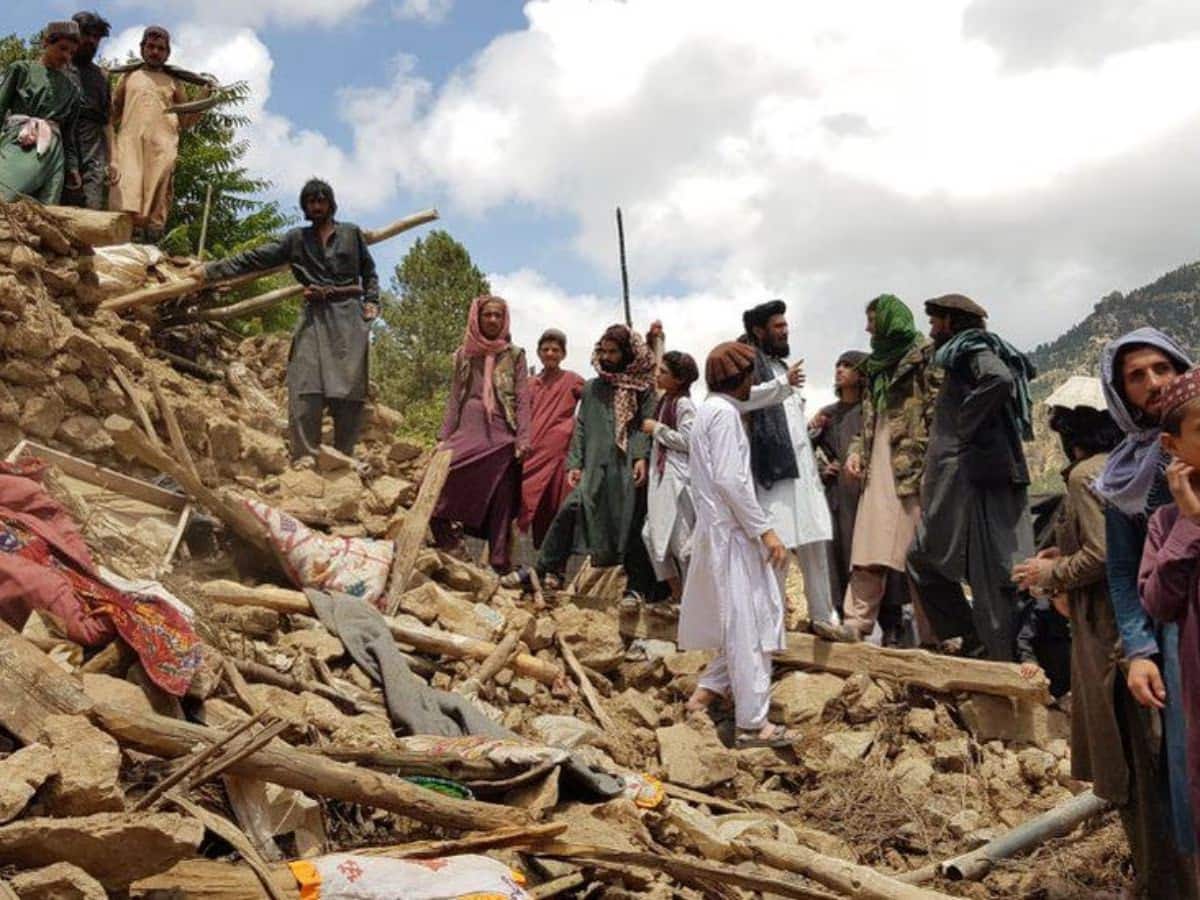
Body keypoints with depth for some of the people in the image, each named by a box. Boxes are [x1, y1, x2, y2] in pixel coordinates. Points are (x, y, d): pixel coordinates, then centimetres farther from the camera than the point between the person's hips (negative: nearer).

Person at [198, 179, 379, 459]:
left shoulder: (352, 233, 14)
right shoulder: (296, 239, 13)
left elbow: (369, 272, 20)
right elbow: (254, 258, 9)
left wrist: (371, 301, 3)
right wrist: (211, 270, 2)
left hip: (348, 315, -1)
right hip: (315, 317, 1)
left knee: (349, 392, -6)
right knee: (305, 391, -11)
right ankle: (305, 460, -10)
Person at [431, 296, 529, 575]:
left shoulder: (514, 355, 8)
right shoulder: (464, 354, 14)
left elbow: (522, 399, 3)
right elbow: (454, 397, 15)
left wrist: (522, 439, -7)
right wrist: (445, 436, 7)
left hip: (501, 437, -2)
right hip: (468, 434, 2)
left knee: (500, 501, -2)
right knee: (438, 479, -14)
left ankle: (499, 562, 3)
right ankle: (447, 551, -3)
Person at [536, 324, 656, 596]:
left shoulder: (643, 388, 6)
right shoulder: (592, 388, 17)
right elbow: (580, 428, 13)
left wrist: (642, 456, -18)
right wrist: (574, 463, 3)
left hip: (629, 468, -2)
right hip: (595, 466, 2)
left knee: (631, 522, 0)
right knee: (571, 508, -15)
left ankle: (638, 587, 11)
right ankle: (547, 569, -7)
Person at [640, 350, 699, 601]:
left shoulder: (684, 404, -11)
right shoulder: (665, 400, 13)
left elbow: (687, 440, -18)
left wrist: (657, 429, -12)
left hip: (678, 478, -9)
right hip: (661, 475, 9)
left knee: (681, 538, -2)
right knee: (654, 534, 9)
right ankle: (676, 592, 20)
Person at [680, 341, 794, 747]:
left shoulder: (711, 409, 17)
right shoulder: (724, 412, -13)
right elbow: (730, 479, -21)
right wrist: (765, 529, -19)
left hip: (720, 530, 10)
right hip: (731, 532, -10)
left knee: (744, 620, 16)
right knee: (748, 624, -6)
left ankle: (708, 690, 21)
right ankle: (752, 723, -1)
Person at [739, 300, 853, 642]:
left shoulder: (780, 364, 24)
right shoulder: (749, 359, -3)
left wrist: (811, 424, 19)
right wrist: (782, 383, -30)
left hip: (801, 468, 9)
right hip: (773, 468, -9)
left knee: (815, 544, 9)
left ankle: (823, 616, 16)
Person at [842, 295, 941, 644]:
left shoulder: (925, 355, -3)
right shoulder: (877, 364, 21)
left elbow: (939, 411, -11)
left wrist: (928, 465, -18)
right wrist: (857, 451, 10)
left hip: (912, 470, -7)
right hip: (878, 470, 7)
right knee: (867, 554, 2)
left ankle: (932, 636, 4)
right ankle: (857, 626, 4)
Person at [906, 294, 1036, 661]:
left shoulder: (972, 348, -7)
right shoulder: (965, 354, 21)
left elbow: (1000, 379, -27)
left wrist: (966, 424, -18)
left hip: (976, 476, -10)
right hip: (964, 477, 10)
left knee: (990, 574, -6)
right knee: (925, 558, 12)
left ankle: (1005, 666, -1)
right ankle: (970, 643, 14)